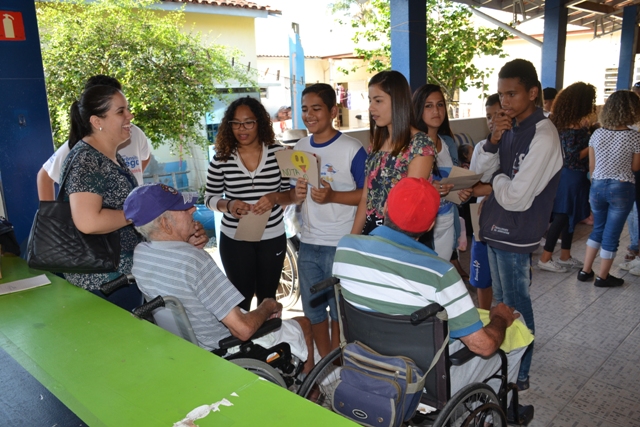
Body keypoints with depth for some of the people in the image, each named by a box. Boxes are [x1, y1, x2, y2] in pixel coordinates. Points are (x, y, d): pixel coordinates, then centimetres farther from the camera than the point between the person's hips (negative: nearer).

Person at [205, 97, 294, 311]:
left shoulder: (278, 152, -5)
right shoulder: (221, 158, -6)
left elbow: (290, 194, 0)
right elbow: (210, 197, 2)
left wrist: (275, 198, -21)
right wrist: (228, 205, -19)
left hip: (273, 238, 1)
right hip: (234, 239, -1)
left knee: (267, 296, 17)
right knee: (241, 297, 12)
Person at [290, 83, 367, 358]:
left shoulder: (352, 149, -11)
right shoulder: (300, 149, 7)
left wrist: (332, 196, -25)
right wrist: (297, 194, -7)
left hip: (342, 245, -6)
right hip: (308, 244, 6)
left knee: (340, 310, 9)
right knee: (313, 309, 17)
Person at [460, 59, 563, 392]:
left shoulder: (542, 136, -21)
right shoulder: (510, 126, 3)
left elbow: (516, 198, -24)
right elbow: (482, 167, 5)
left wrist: (498, 178, -5)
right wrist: (494, 139, -11)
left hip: (516, 233, -8)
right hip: (496, 226, 8)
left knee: (515, 306, 7)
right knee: (501, 301, 21)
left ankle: (519, 374, 25)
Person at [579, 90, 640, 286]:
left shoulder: (597, 134, -2)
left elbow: (591, 166, 4)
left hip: (597, 187, 4)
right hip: (621, 189, -3)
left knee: (598, 229, 20)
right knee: (611, 235, 7)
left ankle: (586, 271, 23)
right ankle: (603, 277, 19)